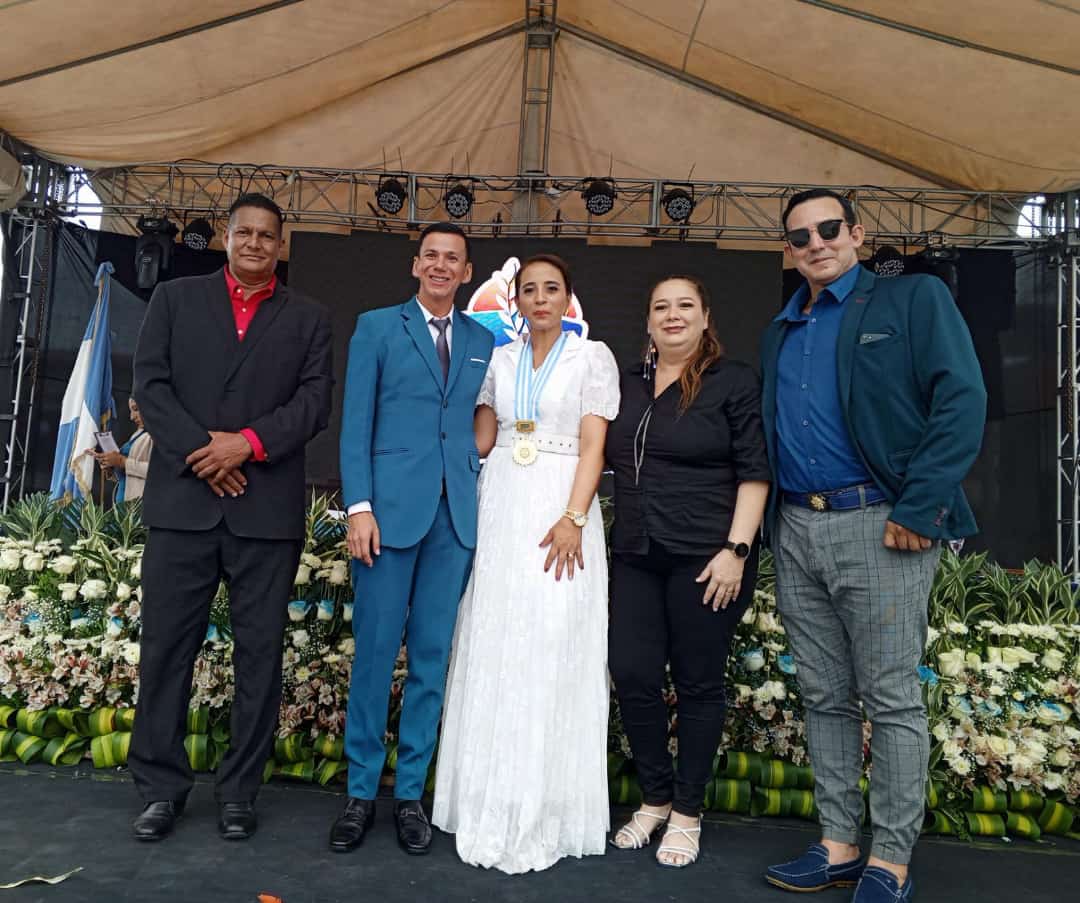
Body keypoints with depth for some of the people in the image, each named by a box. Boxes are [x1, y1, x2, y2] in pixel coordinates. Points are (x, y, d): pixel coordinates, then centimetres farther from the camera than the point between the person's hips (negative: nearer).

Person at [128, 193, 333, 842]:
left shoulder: (309, 319, 12)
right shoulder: (175, 299, 13)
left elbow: (315, 401, 0)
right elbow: (150, 385, 3)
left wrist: (249, 442, -14)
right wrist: (203, 453, -10)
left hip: (269, 509, 0)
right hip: (183, 500, 1)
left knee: (260, 652, 5)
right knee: (167, 644, 6)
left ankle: (239, 790, 19)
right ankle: (162, 787, 22)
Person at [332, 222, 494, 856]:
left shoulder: (483, 341, 15)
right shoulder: (377, 327, 7)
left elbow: (480, 423, 14)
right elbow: (356, 422, 1)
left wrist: (480, 491, 2)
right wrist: (359, 506, -8)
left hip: (457, 513, 3)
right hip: (391, 506, -2)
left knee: (433, 654, 7)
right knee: (375, 650, 2)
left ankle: (411, 792, 20)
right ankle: (361, 792, 18)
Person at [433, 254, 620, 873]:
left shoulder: (593, 356, 2)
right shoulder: (501, 359, 14)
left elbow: (593, 446, -7)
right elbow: (481, 440, 16)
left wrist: (572, 518, -16)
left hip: (559, 510, -4)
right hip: (499, 512, 4)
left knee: (549, 658, -2)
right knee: (493, 657, 5)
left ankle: (541, 816, 11)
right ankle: (491, 806, 19)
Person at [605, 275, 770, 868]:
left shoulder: (734, 382, -2)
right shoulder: (628, 384, 12)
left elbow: (754, 472, -7)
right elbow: (610, 458, 21)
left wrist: (736, 550, -14)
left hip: (705, 560, -4)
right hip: (635, 556, 5)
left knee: (698, 684, 5)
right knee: (632, 676, 3)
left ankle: (687, 812, 23)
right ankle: (655, 797, 25)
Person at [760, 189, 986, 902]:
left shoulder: (914, 298, 1)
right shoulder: (780, 334, 18)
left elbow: (963, 401, -9)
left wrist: (918, 510, -16)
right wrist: (767, 523, 10)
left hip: (878, 524, -6)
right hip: (796, 531, 6)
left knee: (892, 700, 2)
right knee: (825, 699, 12)